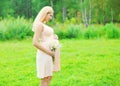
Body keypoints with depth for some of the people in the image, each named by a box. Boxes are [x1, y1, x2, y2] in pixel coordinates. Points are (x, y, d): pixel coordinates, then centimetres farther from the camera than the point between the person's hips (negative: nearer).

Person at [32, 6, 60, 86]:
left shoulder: (44, 25, 15)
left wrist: (54, 38, 5)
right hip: (44, 54, -10)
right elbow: (35, 43, -21)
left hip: (49, 55, 10)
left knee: (49, 78, 13)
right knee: (45, 79, -4)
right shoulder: (39, 25, -13)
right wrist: (49, 52, -17)